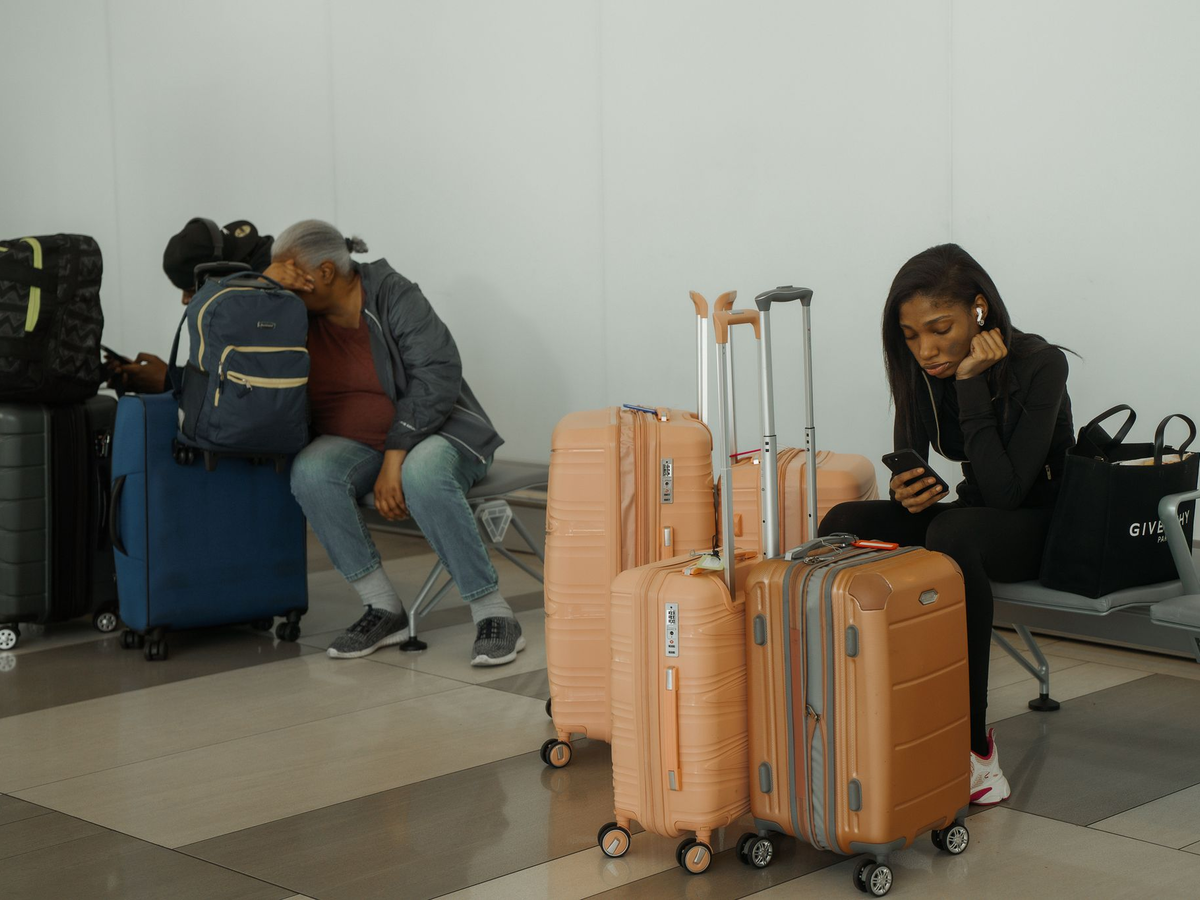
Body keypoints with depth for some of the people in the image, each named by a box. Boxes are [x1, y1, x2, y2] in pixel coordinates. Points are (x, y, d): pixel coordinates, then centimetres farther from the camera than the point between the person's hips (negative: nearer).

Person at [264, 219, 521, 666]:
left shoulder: (394, 297, -13)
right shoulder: (299, 315, 4)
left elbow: (437, 375, -21)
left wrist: (395, 458, -29)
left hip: (429, 430, -5)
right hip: (353, 443, 5)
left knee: (422, 476, -40)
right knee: (310, 472, -30)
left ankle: (494, 614, -28)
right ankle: (384, 610, -22)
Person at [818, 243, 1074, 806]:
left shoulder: (1039, 366, -22)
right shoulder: (920, 371, -6)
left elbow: (1005, 492, -29)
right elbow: (908, 469, 1)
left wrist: (971, 386, -31)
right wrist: (906, 494, -24)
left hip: (1045, 526, -6)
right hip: (972, 514, 6)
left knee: (953, 535, -38)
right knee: (843, 525, -20)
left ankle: (974, 748, -34)